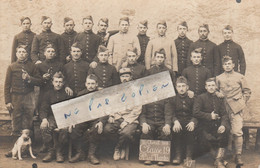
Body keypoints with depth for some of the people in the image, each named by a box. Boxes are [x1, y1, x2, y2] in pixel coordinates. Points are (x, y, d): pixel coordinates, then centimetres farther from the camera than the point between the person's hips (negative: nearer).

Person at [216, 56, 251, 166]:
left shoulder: (240, 77, 8)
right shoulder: (219, 78, 12)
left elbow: (247, 91, 13)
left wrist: (242, 102, 3)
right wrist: (219, 95, 2)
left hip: (236, 108, -2)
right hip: (224, 107, 2)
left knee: (237, 132, -11)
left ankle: (238, 156, -4)